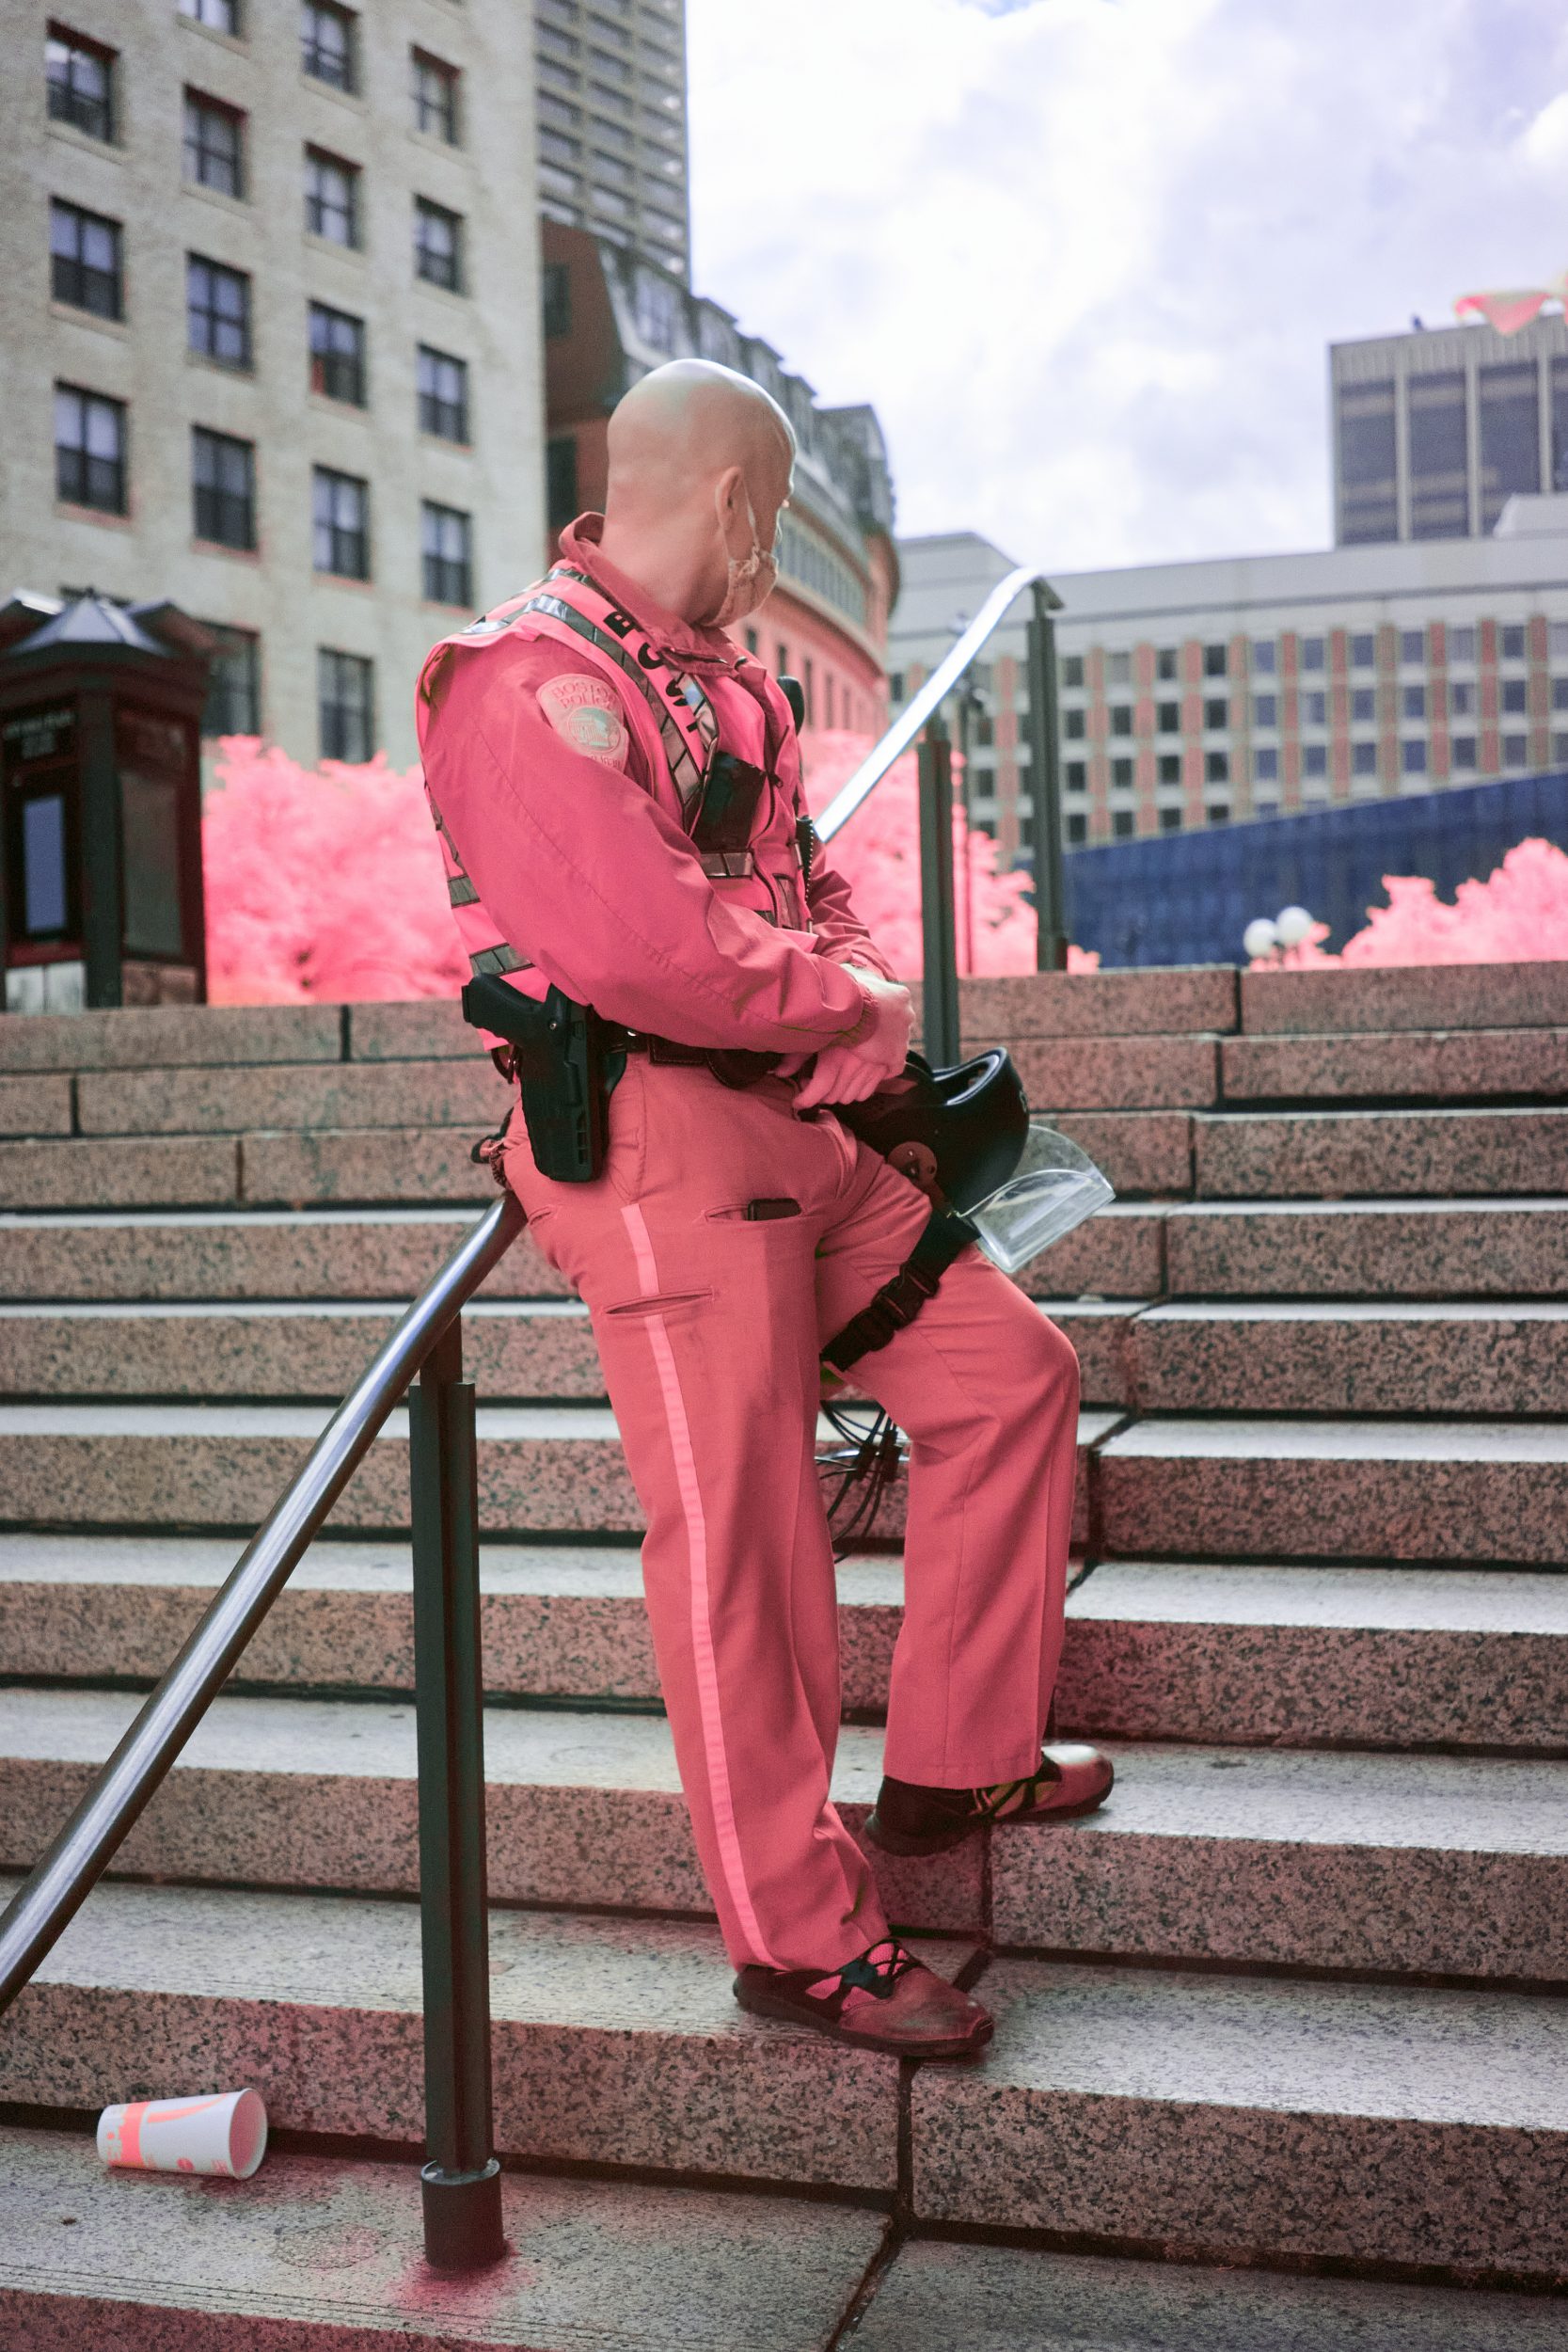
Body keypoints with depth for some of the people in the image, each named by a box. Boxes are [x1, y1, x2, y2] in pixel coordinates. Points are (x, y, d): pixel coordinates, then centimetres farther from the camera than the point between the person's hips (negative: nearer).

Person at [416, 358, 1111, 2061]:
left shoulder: (718, 676, 18)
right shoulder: (533, 680, -13)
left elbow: (805, 883, 24)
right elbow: (635, 945, -25)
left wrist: (863, 996, 2)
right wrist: (845, 1003, -10)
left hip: (801, 1126, 10)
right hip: (655, 1140, -10)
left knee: (1009, 1370, 12)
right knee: (739, 1533, -4)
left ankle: (953, 1766, 24)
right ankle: (799, 1936, 10)